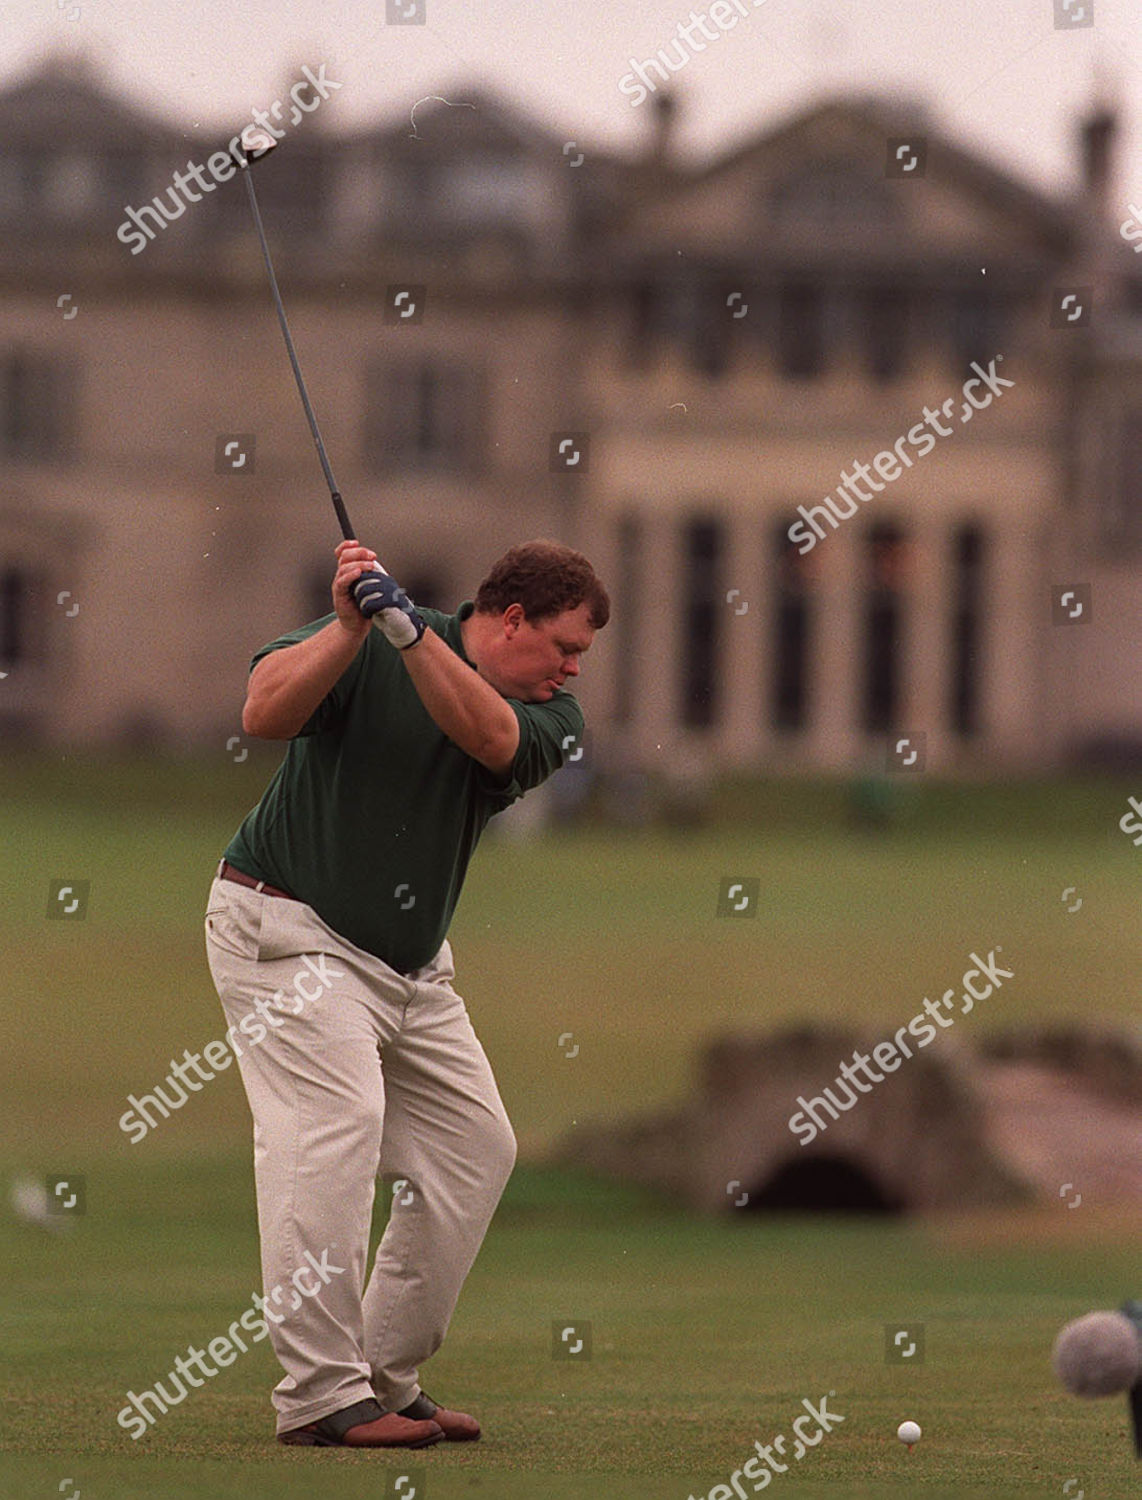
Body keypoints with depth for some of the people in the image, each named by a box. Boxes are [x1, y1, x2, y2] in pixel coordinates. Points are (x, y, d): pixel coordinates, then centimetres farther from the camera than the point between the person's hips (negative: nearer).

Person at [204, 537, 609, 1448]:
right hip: (290, 928, -7)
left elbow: (488, 736, -24)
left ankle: (387, 1376, 13)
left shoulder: (553, 720, -1)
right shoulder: (367, 650, -12)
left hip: (412, 962, 7)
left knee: (476, 1144, 4)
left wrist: (409, 631, -38)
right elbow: (266, 713, -27)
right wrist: (353, 626, -40)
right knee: (337, 1119, -23)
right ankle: (321, 1395, -25)